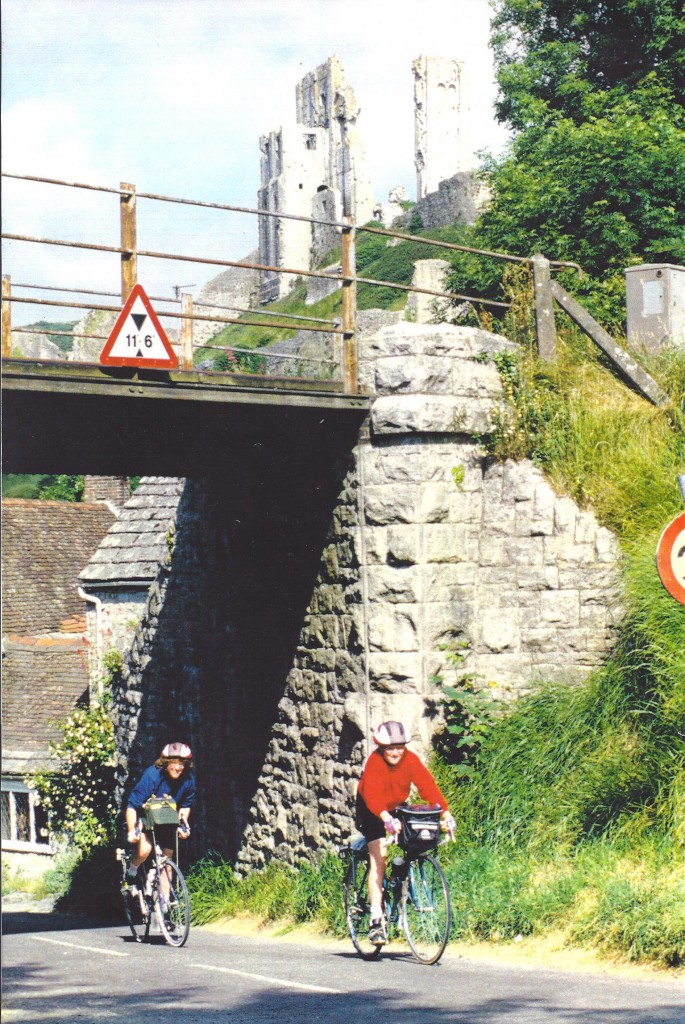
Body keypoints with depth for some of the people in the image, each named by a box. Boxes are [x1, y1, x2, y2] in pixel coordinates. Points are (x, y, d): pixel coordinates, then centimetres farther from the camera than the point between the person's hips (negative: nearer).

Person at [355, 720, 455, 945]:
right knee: (378, 858, -18)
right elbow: (372, 794, -40)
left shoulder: (411, 760, -19)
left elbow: (428, 786, -26)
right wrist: (386, 819, -56)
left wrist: (445, 813, -38)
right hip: (371, 811, -5)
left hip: (397, 808, 5)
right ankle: (376, 920, -22)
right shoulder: (374, 762, -28)